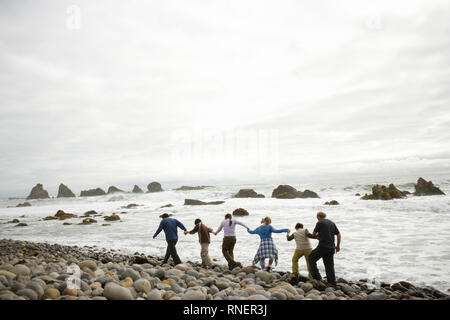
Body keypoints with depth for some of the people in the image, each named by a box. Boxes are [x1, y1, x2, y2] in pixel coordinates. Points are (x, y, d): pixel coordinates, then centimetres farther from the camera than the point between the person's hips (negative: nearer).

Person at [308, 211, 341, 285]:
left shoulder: (319, 223, -5)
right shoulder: (332, 223, 13)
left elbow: (313, 234, 6)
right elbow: (338, 235, 13)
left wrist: (317, 234, 29)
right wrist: (338, 245, 23)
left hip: (323, 246, -6)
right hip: (331, 248, 6)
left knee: (311, 258, 10)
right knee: (329, 265, 11)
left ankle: (316, 277, 4)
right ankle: (332, 283, 9)